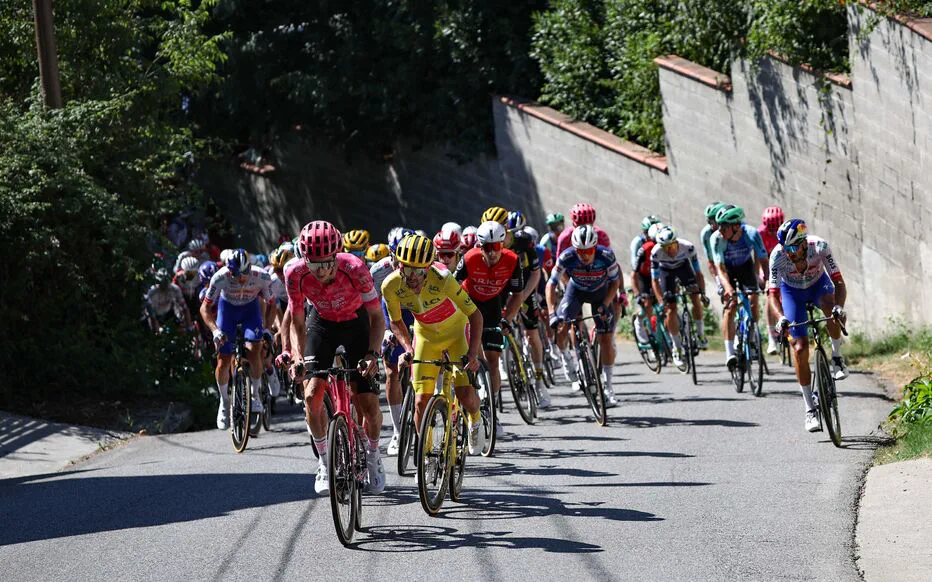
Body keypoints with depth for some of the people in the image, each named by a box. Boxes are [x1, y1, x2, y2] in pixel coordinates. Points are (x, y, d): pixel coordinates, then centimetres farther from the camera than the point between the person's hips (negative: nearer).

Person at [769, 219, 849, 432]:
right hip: (792, 291, 0)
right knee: (800, 347, -11)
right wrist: (780, 317, -49)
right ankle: (810, 409, -1)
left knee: (832, 308, -37)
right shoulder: (778, 256, -32)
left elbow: (838, 282, -33)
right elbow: (773, 293, -30)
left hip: (818, 284, 0)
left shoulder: (820, 247, -33)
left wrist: (839, 306, -51)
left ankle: (837, 357, -11)